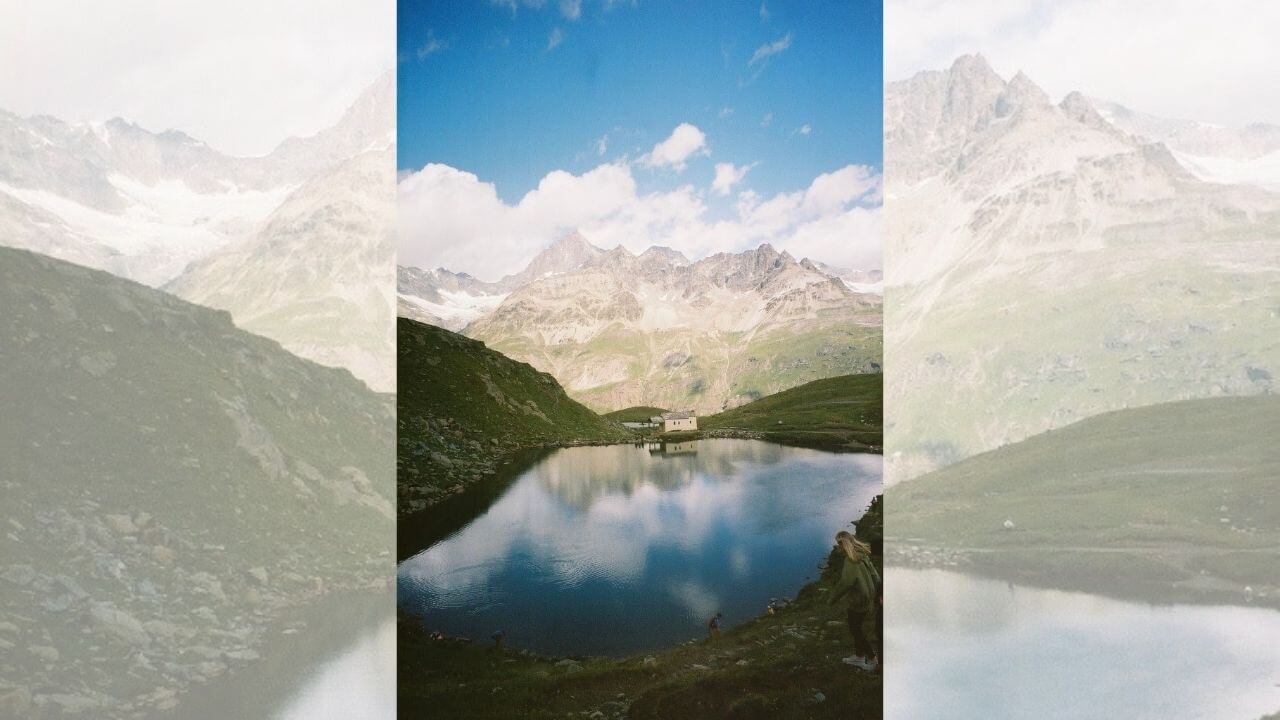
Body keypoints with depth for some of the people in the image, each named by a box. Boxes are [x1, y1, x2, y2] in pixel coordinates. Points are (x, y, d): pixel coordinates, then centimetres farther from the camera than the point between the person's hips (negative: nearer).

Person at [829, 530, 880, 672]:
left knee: (856, 630, 6)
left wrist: (832, 599, -14)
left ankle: (872, 659, 13)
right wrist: (878, 594, 19)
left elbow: (845, 583, -25)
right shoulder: (863, 555, 3)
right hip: (868, 599, 9)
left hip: (858, 602, -9)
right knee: (857, 629, 20)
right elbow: (875, 576, 9)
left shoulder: (850, 560, -24)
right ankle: (858, 657, 32)